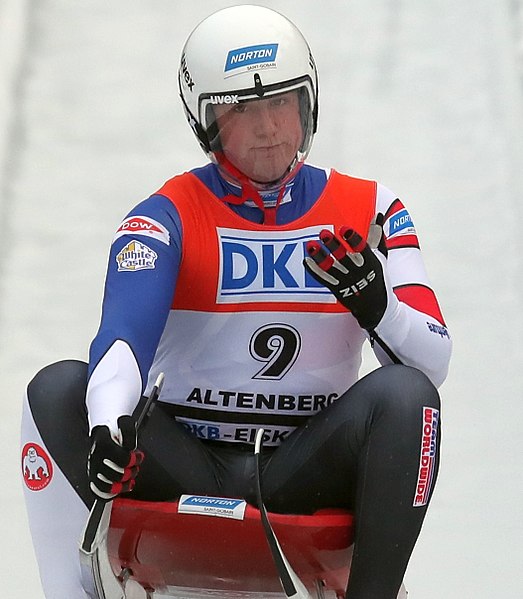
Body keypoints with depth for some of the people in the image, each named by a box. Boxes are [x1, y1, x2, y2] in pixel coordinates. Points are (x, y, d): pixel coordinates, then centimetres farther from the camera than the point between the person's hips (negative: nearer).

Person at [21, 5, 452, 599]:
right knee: (57, 389, -23)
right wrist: (107, 424, -42)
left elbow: (434, 360, -3)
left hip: (309, 474, 1)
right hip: (184, 469, 0)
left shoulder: (368, 211, 4)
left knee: (404, 393, -27)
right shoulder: (167, 217, -2)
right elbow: (123, 338, -20)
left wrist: (376, 304, -25)